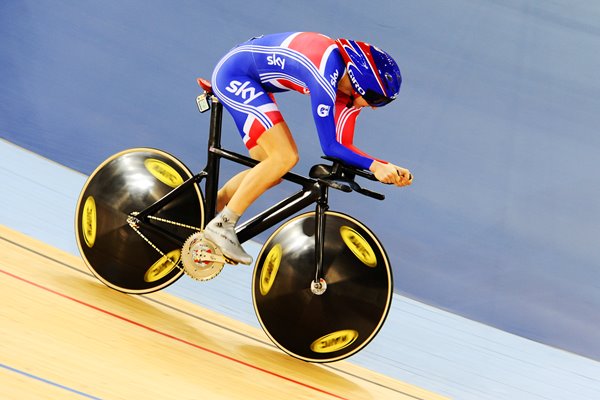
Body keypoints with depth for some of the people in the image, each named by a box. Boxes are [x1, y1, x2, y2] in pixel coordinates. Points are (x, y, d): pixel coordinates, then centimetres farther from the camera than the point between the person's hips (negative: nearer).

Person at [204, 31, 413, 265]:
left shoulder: (350, 81, -3)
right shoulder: (327, 74, -30)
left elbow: (343, 145, -2)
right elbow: (329, 146, -28)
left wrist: (389, 168, -12)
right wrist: (375, 166, -31)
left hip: (251, 80, 10)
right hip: (234, 74, -10)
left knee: (272, 172, 6)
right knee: (285, 157, -21)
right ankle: (221, 225, -13)